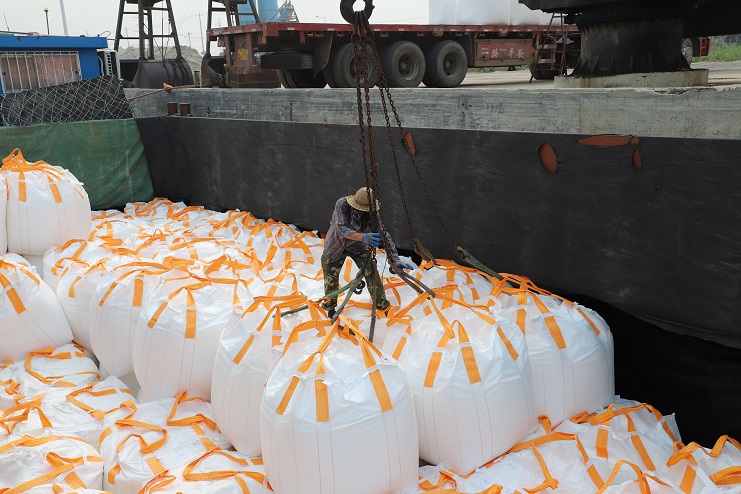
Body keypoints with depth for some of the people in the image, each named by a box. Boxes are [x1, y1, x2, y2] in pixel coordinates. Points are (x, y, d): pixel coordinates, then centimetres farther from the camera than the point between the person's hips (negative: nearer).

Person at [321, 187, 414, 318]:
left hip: (359, 247, 2)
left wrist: (396, 259, -31)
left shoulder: (373, 213, -25)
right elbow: (342, 229, -40)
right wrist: (363, 237, -57)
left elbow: (384, 236, -23)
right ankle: (330, 305, 32)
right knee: (331, 278, 6)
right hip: (336, 246, -1)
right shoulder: (342, 205, -32)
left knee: (372, 274, -7)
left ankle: (382, 304, 13)